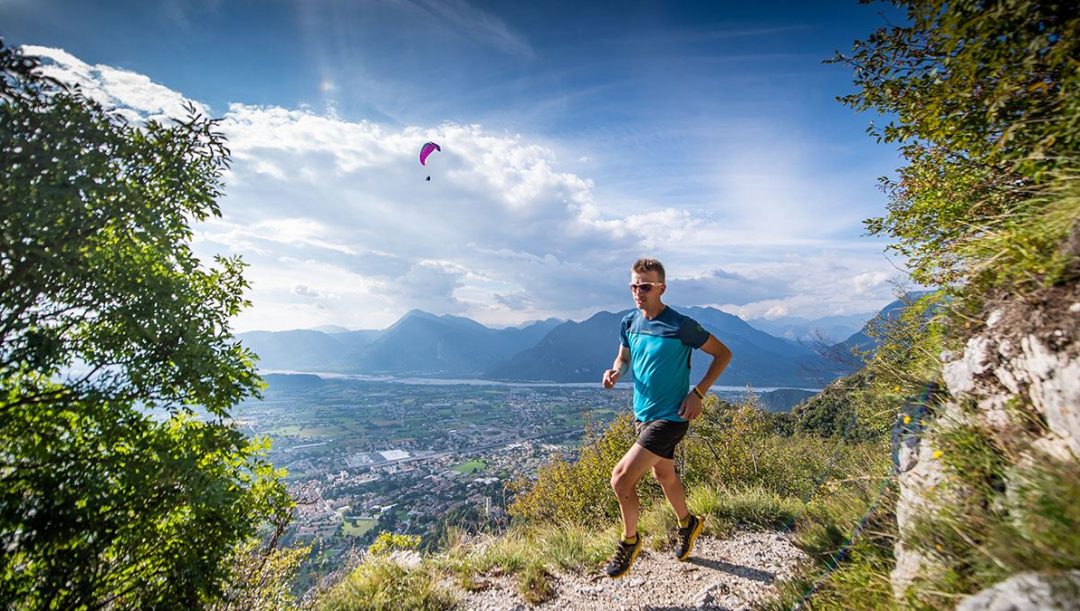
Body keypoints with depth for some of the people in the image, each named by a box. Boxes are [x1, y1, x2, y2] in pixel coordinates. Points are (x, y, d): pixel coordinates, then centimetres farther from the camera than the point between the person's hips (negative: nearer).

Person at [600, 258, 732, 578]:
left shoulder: (680, 325, -19)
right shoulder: (629, 322, -2)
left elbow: (723, 353, -9)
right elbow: (624, 357, 13)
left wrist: (698, 393, -16)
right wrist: (616, 371, -10)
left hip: (669, 417, -7)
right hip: (642, 413, 7)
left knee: (621, 477, -11)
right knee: (663, 474, 25)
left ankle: (629, 541, 17)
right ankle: (688, 523, 54)